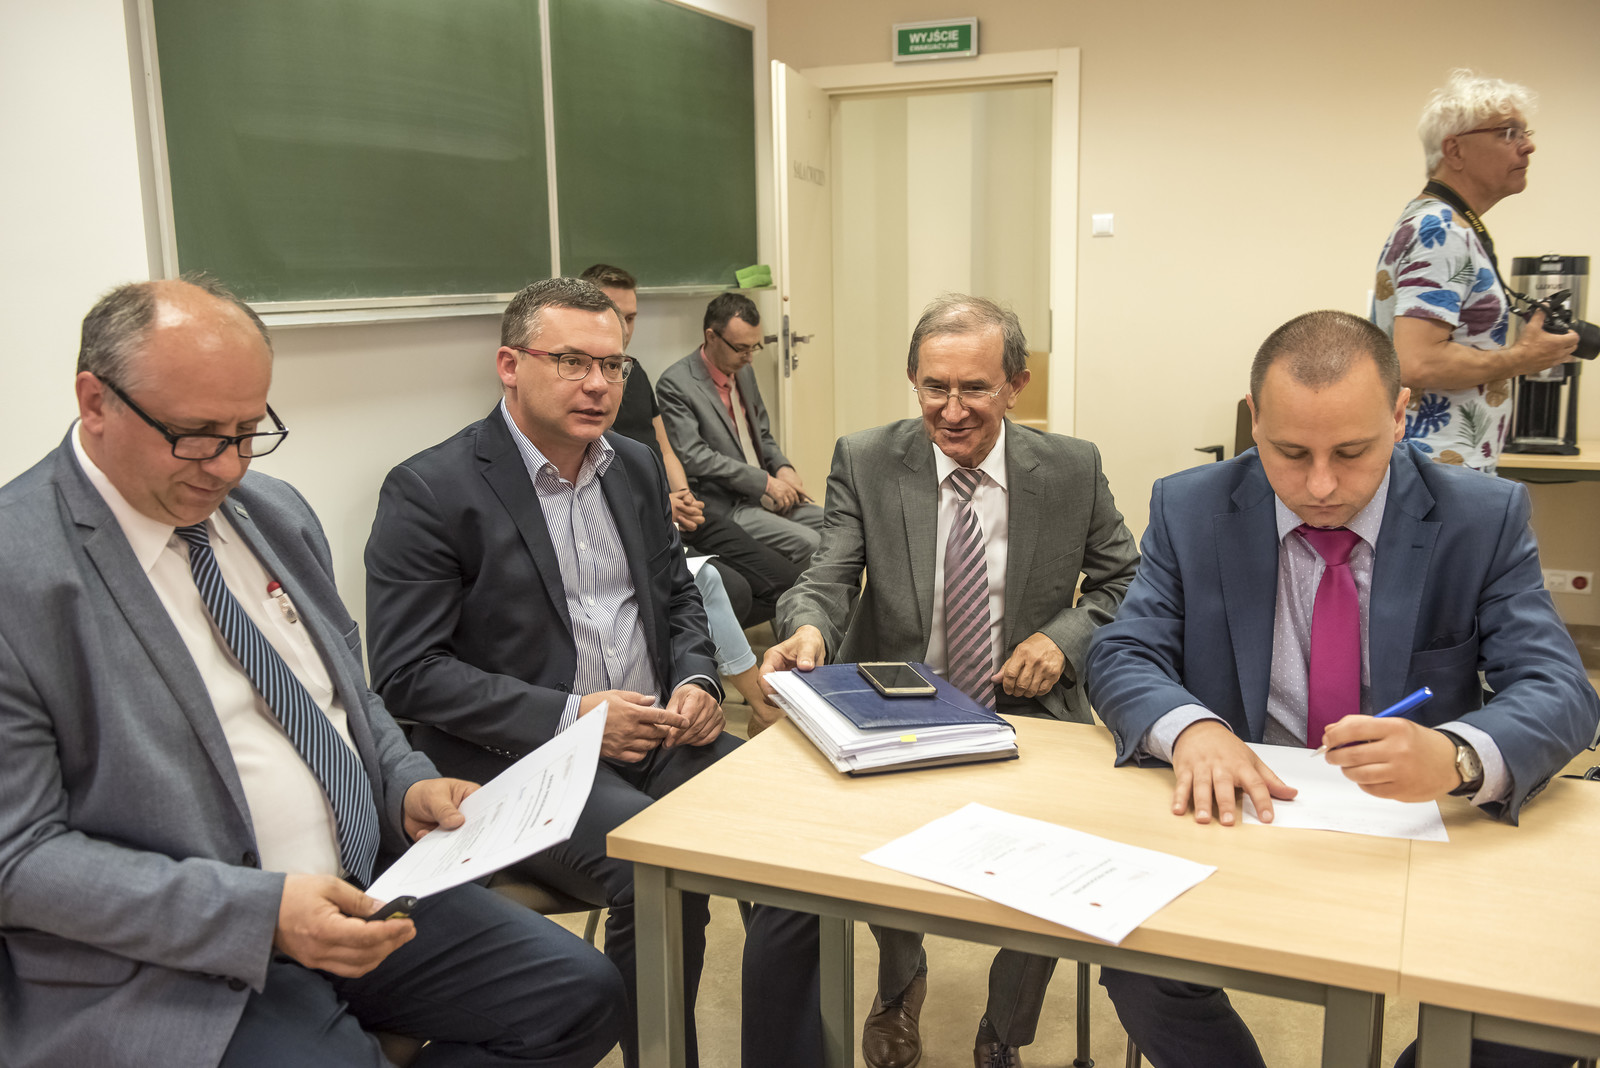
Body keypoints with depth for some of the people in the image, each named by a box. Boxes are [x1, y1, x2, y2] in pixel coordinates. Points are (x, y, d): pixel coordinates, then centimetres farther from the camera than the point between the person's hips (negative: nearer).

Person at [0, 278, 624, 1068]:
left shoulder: (275, 511, 8)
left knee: (582, 994, -2)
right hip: (169, 961, -6)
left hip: (362, 892, 7)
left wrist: (406, 787, 0)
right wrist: (258, 912, -23)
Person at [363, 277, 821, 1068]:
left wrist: (696, 682, 0)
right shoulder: (428, 491, -7)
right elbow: (407, 672, -11)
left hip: (658, 732, 6)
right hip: (519, 761, -6)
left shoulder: (638, 469, 13)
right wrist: (568, 717, -18)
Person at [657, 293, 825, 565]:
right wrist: (765, 481, -18)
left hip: (762, 496, 8)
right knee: (809, 543, -25)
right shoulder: (675, 384, -12)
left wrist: (783, 468, 0)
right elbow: (693, 456, -19)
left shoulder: (744, 372, 13)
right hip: (723, 507, -8)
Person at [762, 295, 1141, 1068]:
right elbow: (830, 577, -8)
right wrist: (809, 627, -32)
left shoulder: (1072, 469, 2)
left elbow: (1127, 584, 10)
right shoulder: (865, 463, 0)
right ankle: (900, 980, 11)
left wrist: (1066, 638, -10)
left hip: (1027, 719, 1)